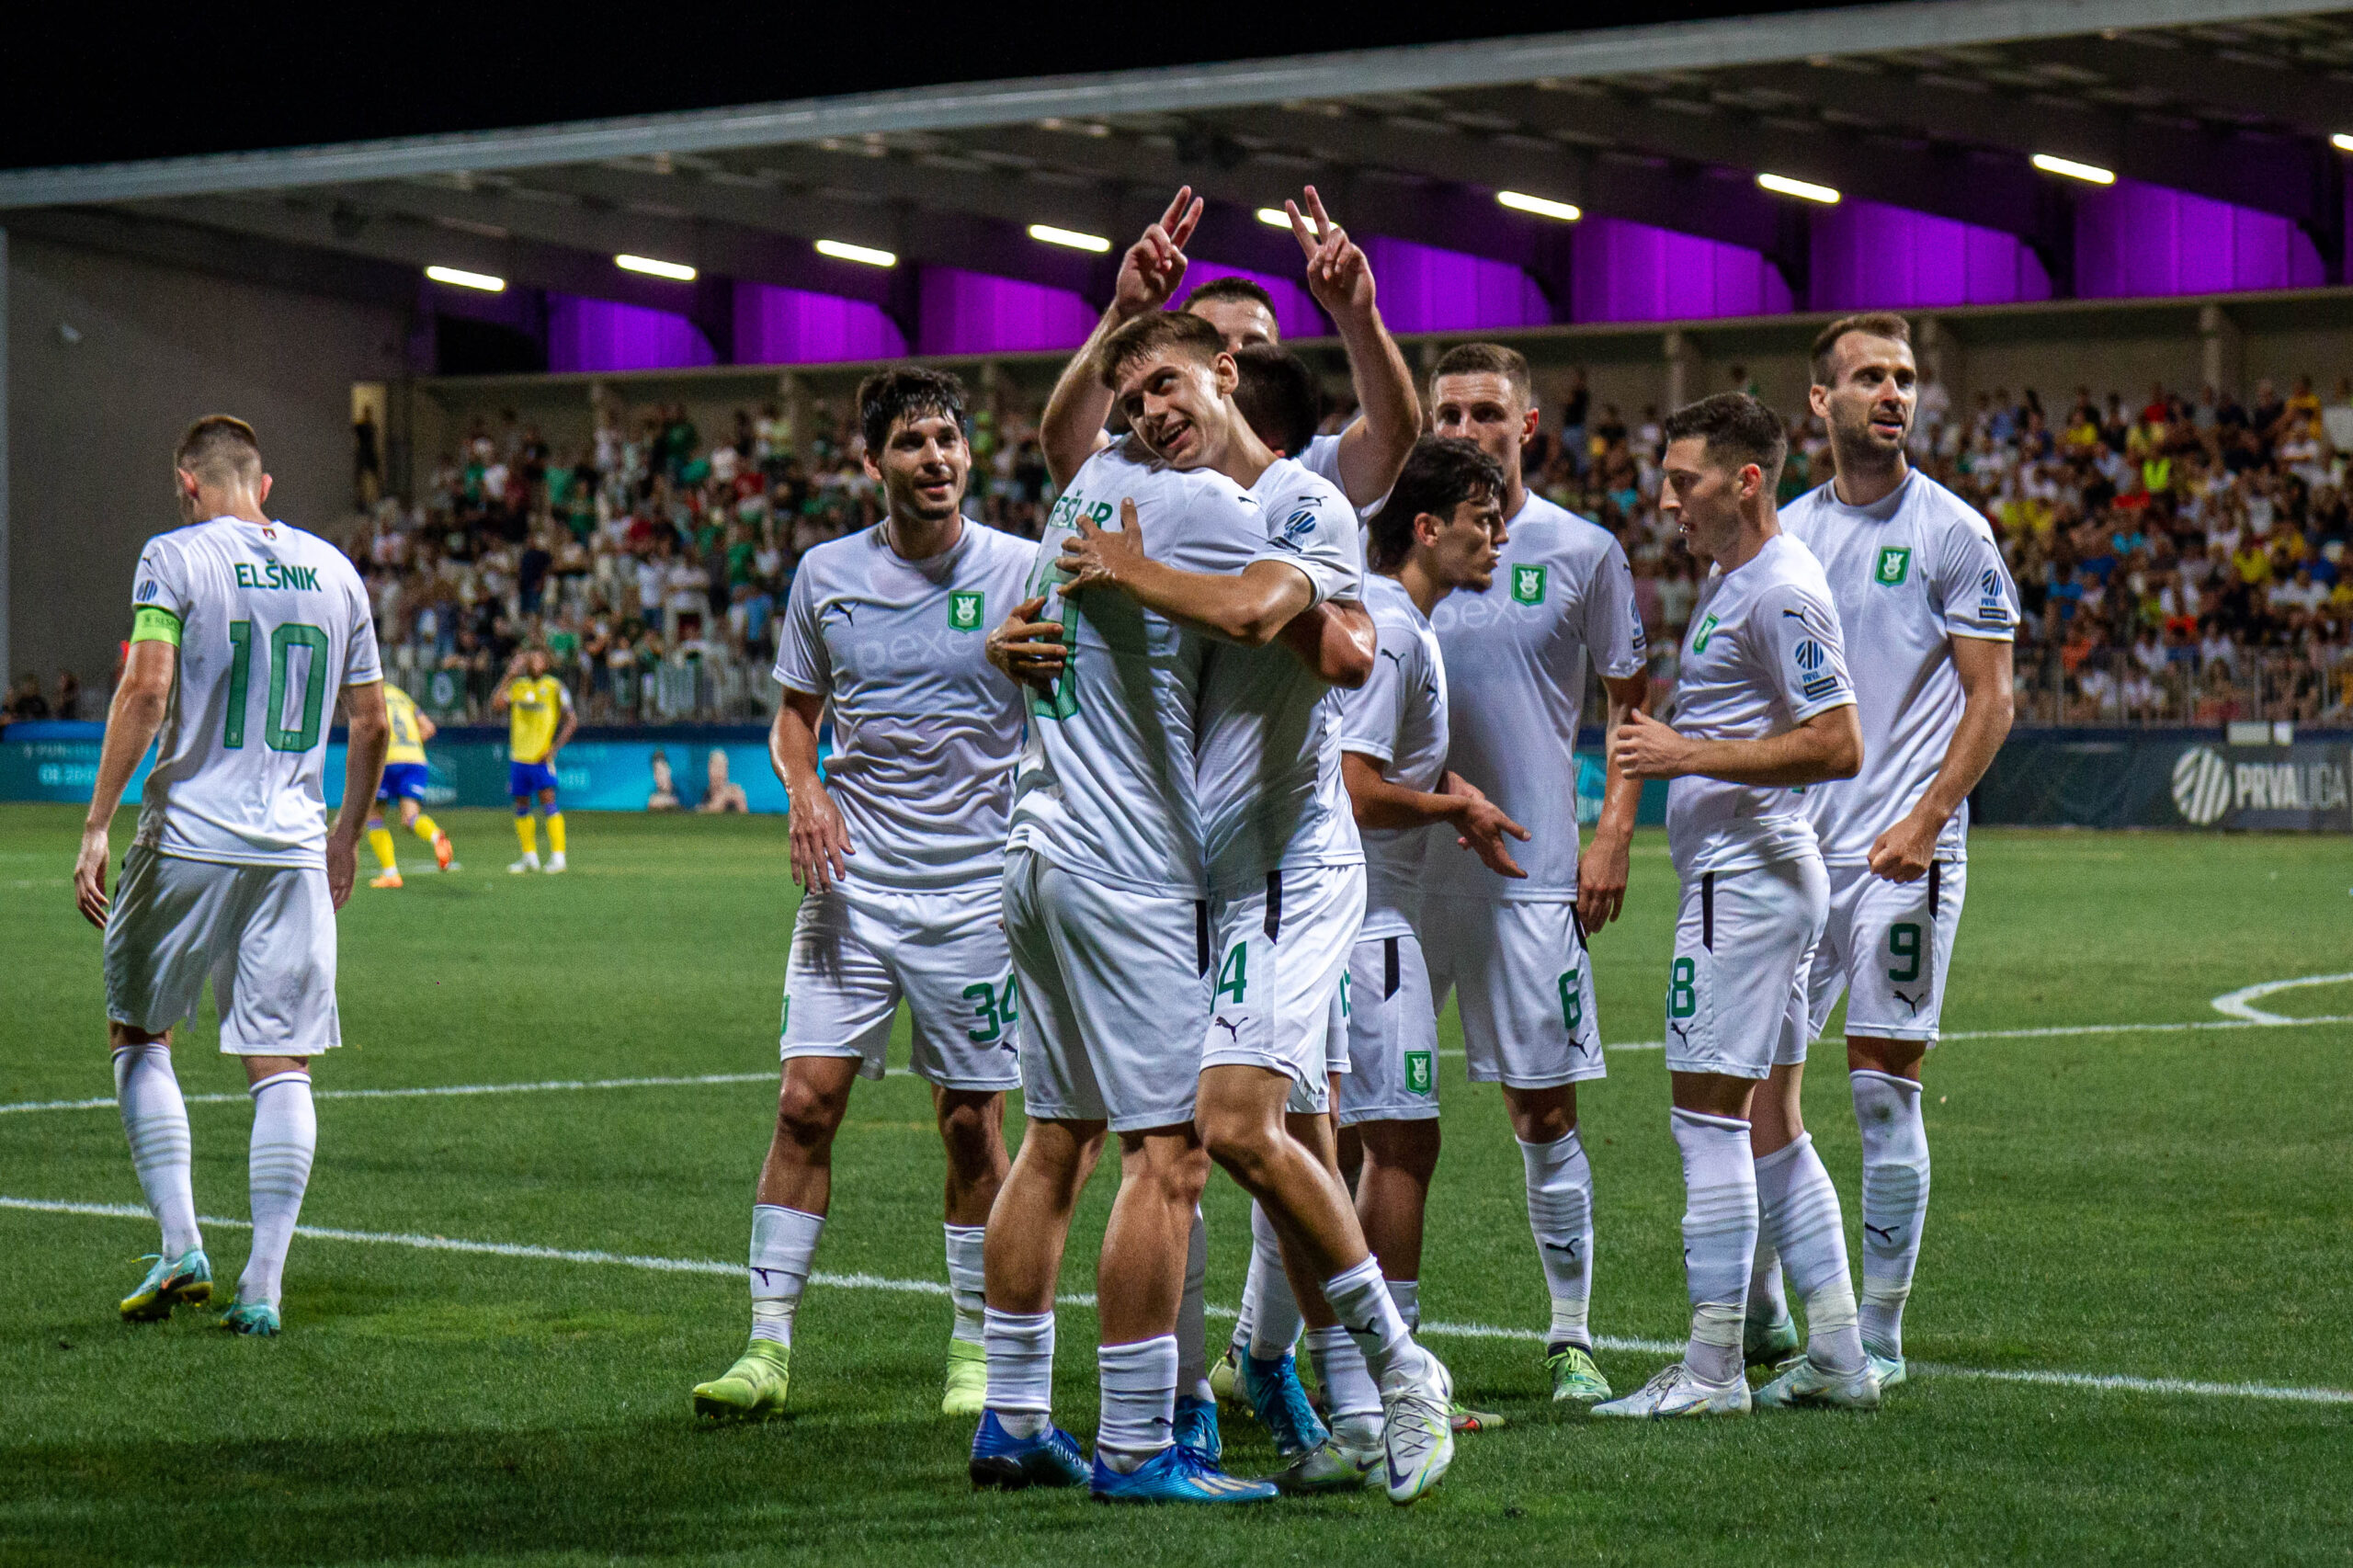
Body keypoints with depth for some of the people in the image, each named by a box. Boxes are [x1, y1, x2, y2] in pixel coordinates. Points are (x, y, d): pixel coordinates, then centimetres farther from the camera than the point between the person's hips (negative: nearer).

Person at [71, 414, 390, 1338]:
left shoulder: (174, 558, -3)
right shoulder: (332, 570, 10)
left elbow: (146, 689, -14)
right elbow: (371, 723, 14)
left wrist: (97, 827, -12)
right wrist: (346, 836, 27)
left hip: (189, 838, -3)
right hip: (293, 848, 3)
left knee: (138, 1034, 13)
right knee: (281, 1066, 3)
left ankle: (181, 1247, 4)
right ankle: (263, 1287, -1)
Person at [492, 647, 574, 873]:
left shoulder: (555, 688, -2)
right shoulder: (517, 686, 9)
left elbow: (572, 720, -4)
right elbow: (496, 706, -5)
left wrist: (554, 748, -13)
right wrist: (510, 676, -8)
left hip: (541, 757, -5)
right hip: (518, 756, 5)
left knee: (548, 804, -14)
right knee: (521, 808, 8)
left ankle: (558, 855, -12)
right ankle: (530, 857, 18)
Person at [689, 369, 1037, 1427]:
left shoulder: (1019, 572, -2)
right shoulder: (826, 575, 5)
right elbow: (795, 710, 17)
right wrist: (803, 790, -3)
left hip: (976, 890, -2)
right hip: (854, 881, 2)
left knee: (972, 1123, 4)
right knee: (806, 1103, -6)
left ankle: (976, 1351, 17)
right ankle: (768, 1348, -1)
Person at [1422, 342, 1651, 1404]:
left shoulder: (1582, 551, 2)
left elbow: (1632, 702, 8)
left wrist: (1613, 838, -1)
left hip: (1531, 869, -1)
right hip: (1396, 865, 2)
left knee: (1543, 1108, 2)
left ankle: (1572, 1337, 12)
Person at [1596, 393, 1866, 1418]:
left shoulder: (1781, 592, -15)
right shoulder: (1730, 578, 16)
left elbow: (1838, 747, -22)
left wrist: (1690, 755, -19)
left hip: (1745, 877, -11)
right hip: (1749, 877, 11)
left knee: (1707, 1113, -8)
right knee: (1762, 1121, 13)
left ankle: (1713, 1370, -5)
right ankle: (1840, 1353, 16)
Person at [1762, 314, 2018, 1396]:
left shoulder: (1951, 533, -2)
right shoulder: (1785, 533, 12)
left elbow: (1990, 701, -5)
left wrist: (1925, 819, -16)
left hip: (1901, 854, -5)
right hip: (1793, 846, 5)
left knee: (1882, 1087, -4)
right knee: (1757, 1082, 3)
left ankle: (1876, 1338, 4)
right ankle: (1767, 1313, 17)